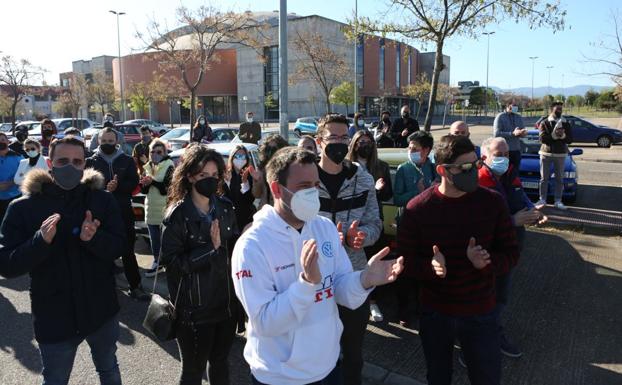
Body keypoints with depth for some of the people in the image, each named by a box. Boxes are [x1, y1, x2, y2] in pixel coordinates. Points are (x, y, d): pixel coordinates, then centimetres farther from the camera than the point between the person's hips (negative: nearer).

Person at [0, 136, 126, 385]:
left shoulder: (102, 200, -7)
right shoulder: (23, 208, -10)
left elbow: (117, 247, -10)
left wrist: (93, 238, -31)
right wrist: (41, 240, -30)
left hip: (101, 310, 1)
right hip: (53, 316, -1)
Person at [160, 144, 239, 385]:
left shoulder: (225, 207, 1)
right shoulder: (178, 215, -13)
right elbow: (171, 262, -17)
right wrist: (211, 248, -23)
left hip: (226, 302, 5)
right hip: (194, 308, -4)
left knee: (220, 363, 22)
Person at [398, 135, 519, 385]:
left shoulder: (493, 202, -9)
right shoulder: (417, 208, -12)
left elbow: (510, 253, -3)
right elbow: (406, 257, -7)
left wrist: (486, 262, -24)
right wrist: (431, 266, -28)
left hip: (480, 313, 1)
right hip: (434, 313, 0)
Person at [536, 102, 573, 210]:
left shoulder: (566, 124, 8)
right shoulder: (544, 123, 1)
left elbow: (570, 139, 0)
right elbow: (542, 138, -11)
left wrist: (563, 135, -18)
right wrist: (554, 135, -22)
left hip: (561, 154, 2)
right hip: (546, 153, -2)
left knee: (560, 179, 4)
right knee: (544, 178, 2)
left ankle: (558, 201, 11)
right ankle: (542, 200, 10)